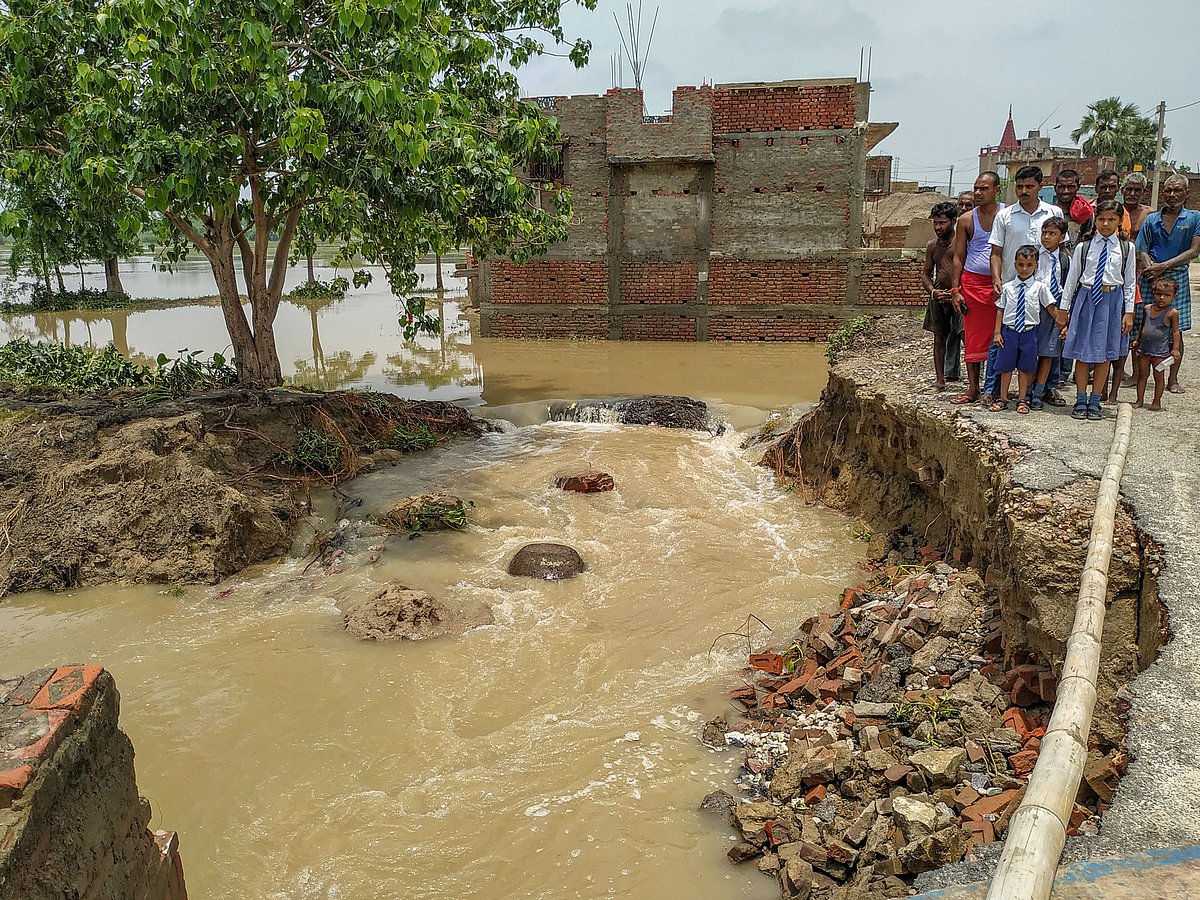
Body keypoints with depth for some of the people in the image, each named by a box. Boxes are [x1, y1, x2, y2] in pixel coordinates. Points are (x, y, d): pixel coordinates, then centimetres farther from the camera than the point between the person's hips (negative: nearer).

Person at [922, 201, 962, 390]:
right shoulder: (932, 246, 13)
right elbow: (925, 273, 17)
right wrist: (932, 291, -1)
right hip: (938, 297, 6)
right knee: (939, 338, 10)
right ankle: (940, 380, 19)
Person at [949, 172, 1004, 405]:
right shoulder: (966, 220, 6)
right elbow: (958, 257, 8)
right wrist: (955, 289, 0)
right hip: (973, 283, 1)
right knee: (973, 336, 2)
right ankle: (973, 388, 9)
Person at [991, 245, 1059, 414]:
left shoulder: (1039, 287, -1)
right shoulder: (1007, 287, 2)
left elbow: (1051, 308, 0)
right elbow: (1000, 310, 5)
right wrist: (997, 332, 1)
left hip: (1029, 332, -1)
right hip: (1009, 331, 1)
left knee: (1025, 367, 7)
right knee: (1006, 366, 8)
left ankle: (1022, 400, 18)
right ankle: (1002, 399, 19)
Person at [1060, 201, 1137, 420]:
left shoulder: (1126, 248, 4)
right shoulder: (1083, 247, 2)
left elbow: (1129, 282, 6)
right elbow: (1072, 279, 5)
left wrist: (1128, 312, 3)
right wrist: (1064, 309, 4)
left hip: (1112, 300, 1)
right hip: (1086, 298, 0)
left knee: (1105, 352, 5)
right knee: (1082, 351, 3)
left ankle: (1094, 402, 15)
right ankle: (1081, 401, 13)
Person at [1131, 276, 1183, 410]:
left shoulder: (1172, 312, -9)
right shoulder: (1147, 308, 5)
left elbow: (1175, 332, -6)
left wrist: (1175, 348, -11)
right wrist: (1137, 341, 19)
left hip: (1161, 351, -4)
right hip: (1144, 349, 4)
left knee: (1159, 376, 3)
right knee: (1142, 374, 10)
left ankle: (1157, 402, 12)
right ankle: (1139, 400, 18)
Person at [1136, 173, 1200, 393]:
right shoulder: (1152, 219, 9)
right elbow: (1142, 250, 7)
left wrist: (1164, 266, -13)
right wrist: (1150, 268, -13)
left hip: (1177, 278, -1)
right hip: (1150, 278, 1)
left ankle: (1173, 379, 7)